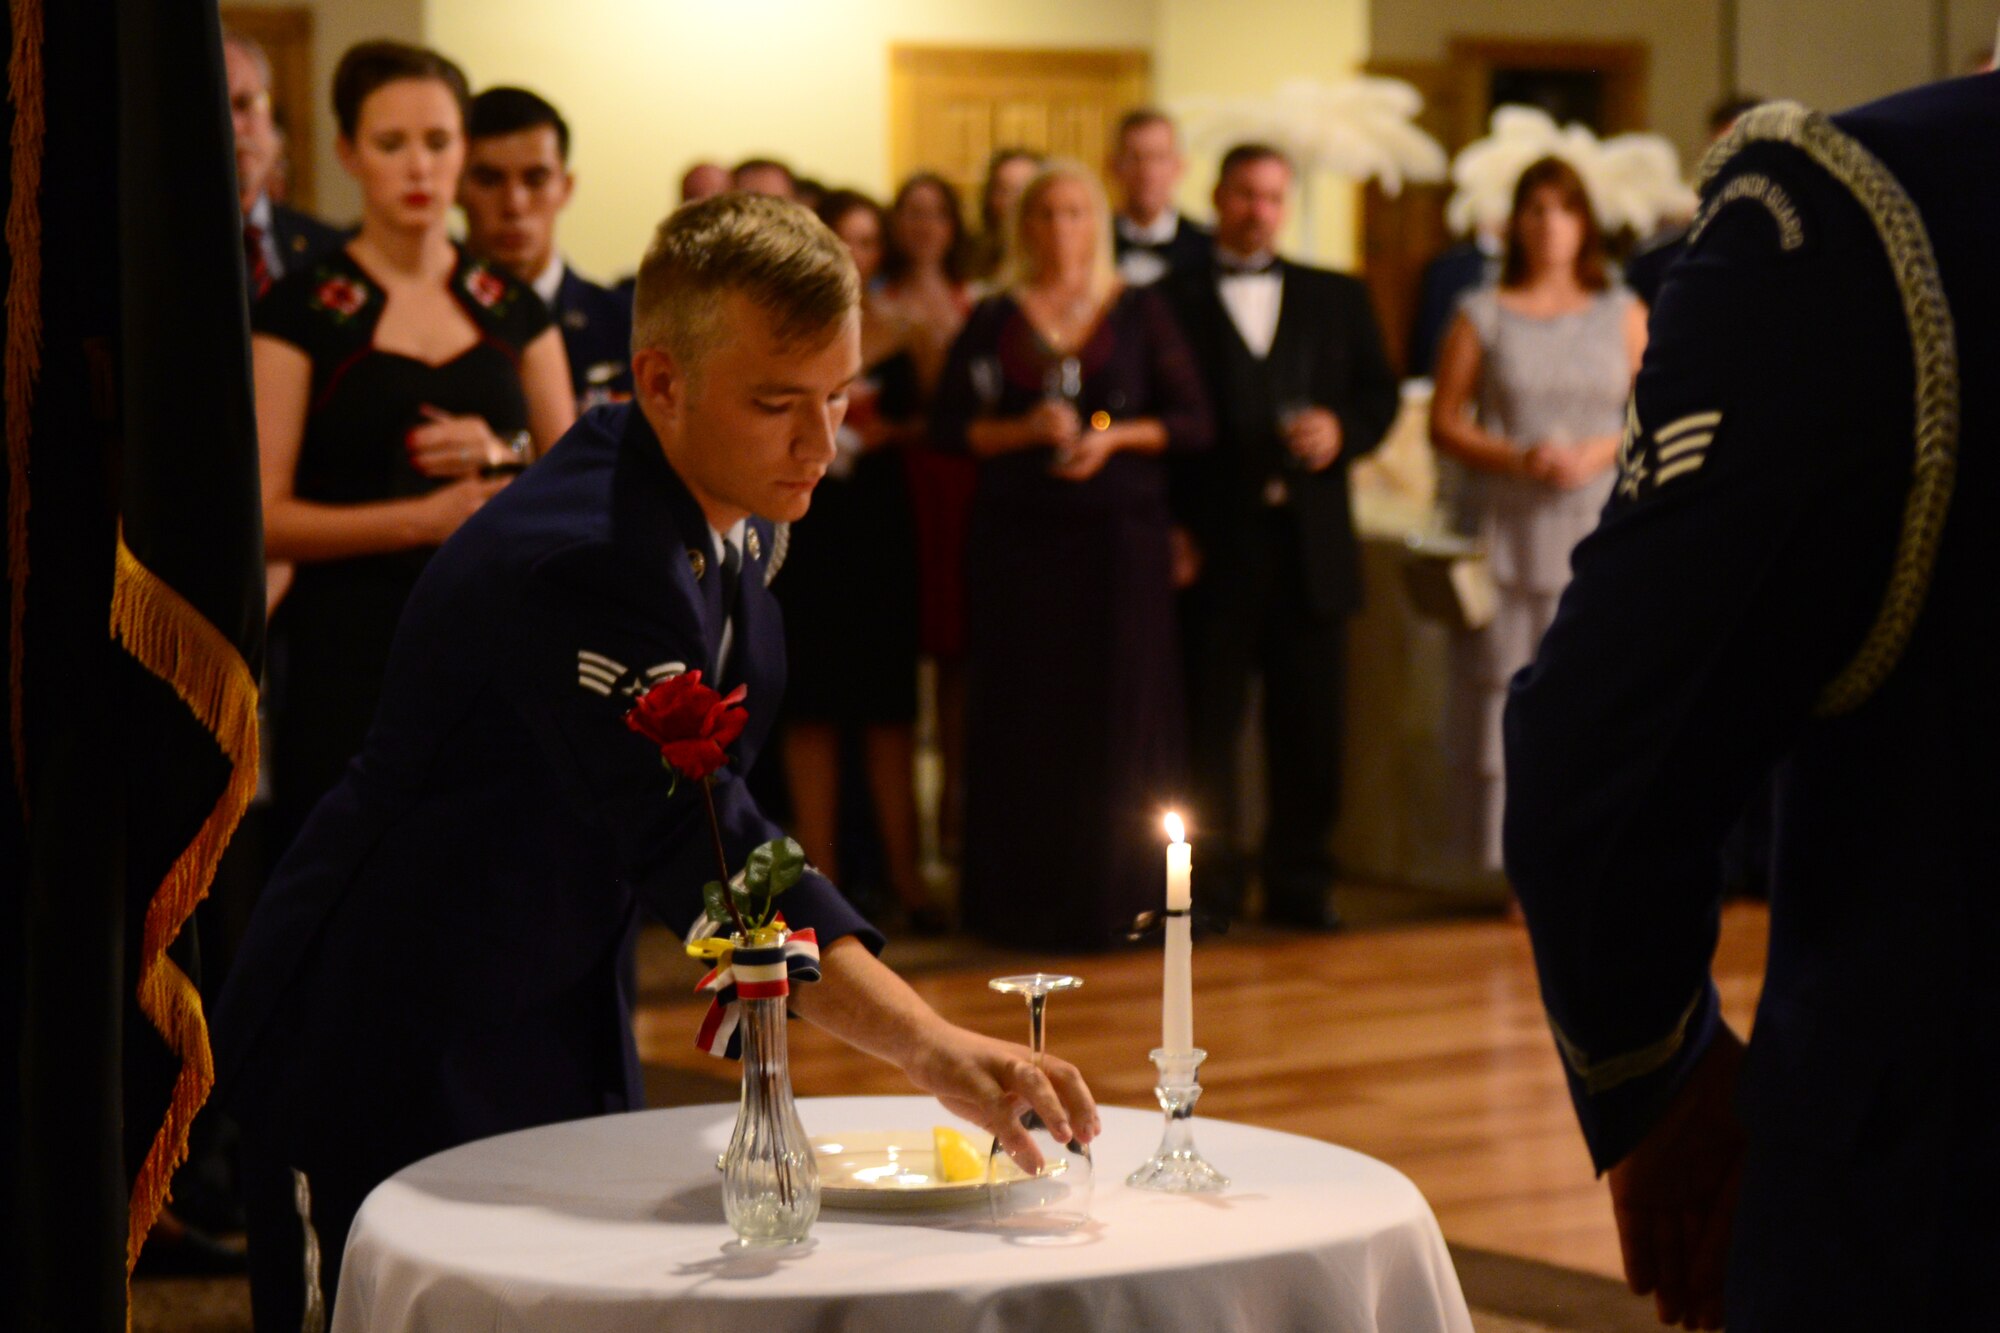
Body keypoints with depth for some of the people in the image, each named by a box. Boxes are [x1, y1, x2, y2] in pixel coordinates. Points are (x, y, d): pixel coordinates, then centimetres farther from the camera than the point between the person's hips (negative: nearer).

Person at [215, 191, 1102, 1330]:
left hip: (565, 1013, 9)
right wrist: (932, 1048, -46)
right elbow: (700, 845, -39)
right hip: (393, 1046, -9)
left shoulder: (742, 521, 0)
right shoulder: (573, 561, -30)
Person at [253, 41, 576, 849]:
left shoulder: (513, 309, 13)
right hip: (353, 652, -3)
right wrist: (420, 517, -18)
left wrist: (499, 456, -7)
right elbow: (266, 518, -6)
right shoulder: (300, 312, 1)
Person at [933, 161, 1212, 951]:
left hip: (1120, 536, 0)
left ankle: (1114, 899, 5)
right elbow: (949, 426, 3)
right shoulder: (994, 319, 8)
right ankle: (1025, 905, 5)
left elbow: (1193, 422, 4)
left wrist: (1116, 437, -11)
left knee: (1120, 708, -2)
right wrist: (1023, 431, -12)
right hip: (1018, 537, 0)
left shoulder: (1140, 314, 7)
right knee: (1024, 714, -1)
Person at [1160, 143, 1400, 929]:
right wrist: (1169, 530, -10)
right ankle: (1208, 886, 6)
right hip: (1212, 547, -3)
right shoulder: (1171, 302, 5)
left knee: (1309, 724, 4)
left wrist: (1343, 430, -9)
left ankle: (1300, 882, 13)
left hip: (1311, 546, 3)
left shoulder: (1338, 299, 17)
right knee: (1205, 725, -1)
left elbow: (1380, 393, 14)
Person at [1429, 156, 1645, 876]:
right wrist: (1516, 459, -12)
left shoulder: (1623, 315, 11)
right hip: (1509, 531, -1)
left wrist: (1595, 454, -10)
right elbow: (1444, 423, 3)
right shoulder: (1482, 316, 8)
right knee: (1512, 687, -5)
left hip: (1600, 528, 1)